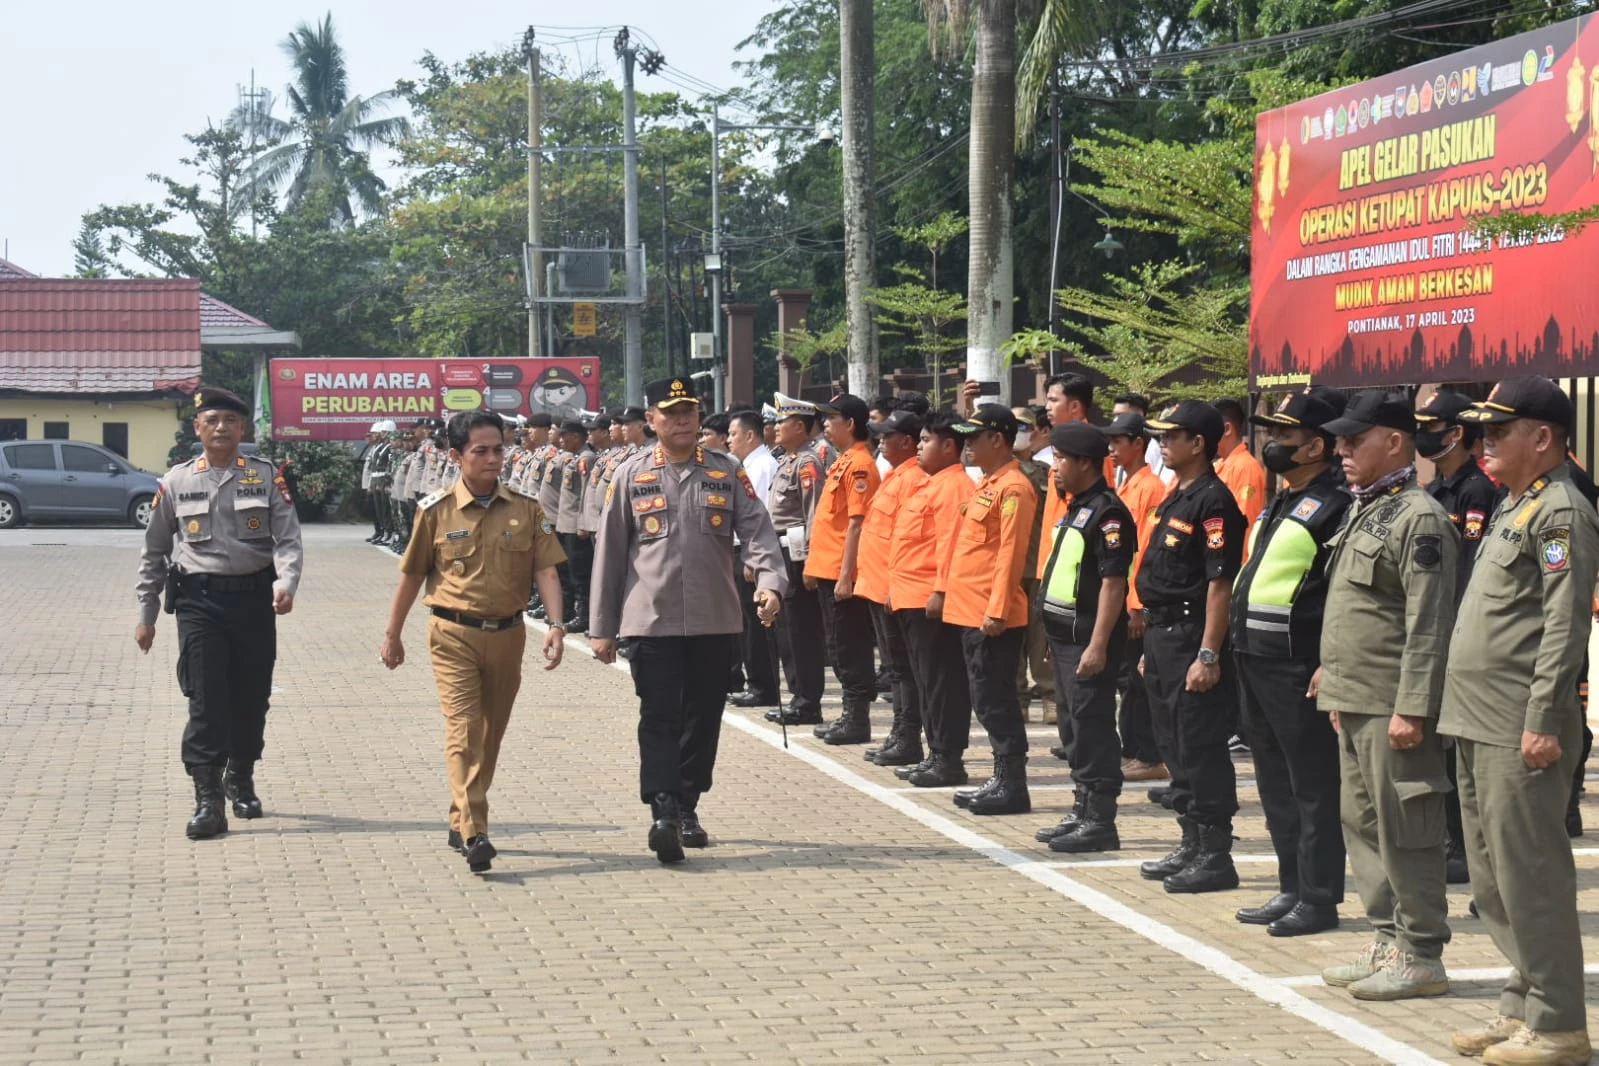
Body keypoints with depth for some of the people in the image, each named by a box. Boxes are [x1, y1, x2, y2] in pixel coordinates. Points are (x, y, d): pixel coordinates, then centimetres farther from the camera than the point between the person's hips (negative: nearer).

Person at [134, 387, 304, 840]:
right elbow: (154, 552, 12)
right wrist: (146, 614, 11)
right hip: (199, 600, -1)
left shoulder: (266, 477, 4)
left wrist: (287, 582, -23)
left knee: (252, 698, 11)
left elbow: (288, 538, -3)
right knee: (206, 701, -8)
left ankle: (240, 781, 34)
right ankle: (208, 801, -8)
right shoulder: (176, 481, 5)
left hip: (255, 598, 1)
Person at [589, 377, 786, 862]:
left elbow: (758, 531, 0)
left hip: (714, 621, 2)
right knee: (659, 717, -9)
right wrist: (603, 628, 4)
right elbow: (609, 553, 5)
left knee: (703, 717, 9)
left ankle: (687, 809, 21)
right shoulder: (631, 476, 3)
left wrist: (770, 582, -20)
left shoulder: (727, 472, 6)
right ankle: (663, 812, -15)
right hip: (651, 619, -2)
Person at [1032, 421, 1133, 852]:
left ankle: (1101, 822, -2)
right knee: (1077, 725, 15)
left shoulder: (1107, 513, -15)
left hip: (1089, 640, -10)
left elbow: (1113, 582, -20)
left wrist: (1098, 645, -23)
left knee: (1093, 727, -6)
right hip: (1066, 636, 10)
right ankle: (1083, 811, 23)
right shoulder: (1076, 509, 15)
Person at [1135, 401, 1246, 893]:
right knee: (1175, 747, 14)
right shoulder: (1175, 500, 16)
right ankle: (1192, 845, 22)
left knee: (1201, 750, -6)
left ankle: (1215, 856, -1)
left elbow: (1220, 583, -20)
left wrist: (1208, 654, -23)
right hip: (1162, 635, 10)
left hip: (1192, 638, -10)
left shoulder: (1213, 502, -15)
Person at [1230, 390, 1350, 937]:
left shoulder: (1334, 508, -12)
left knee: (1313, 785, -2)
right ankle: (1292, 889, 23)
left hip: (1298, 665, -10)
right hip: (1256, 661, 10)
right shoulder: (1279, 505, 17)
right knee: (1276, 783, 14)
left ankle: (1318, 898, 4)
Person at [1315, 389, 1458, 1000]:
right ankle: (1386, 942, 24)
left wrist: (1411, 708, -22)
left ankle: (1420, 957, 5)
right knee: (1362, 824, 15)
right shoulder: (1364, 511, 16)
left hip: (1392, 707, -10)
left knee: (1405, 833, -3)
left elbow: (1429, 625, -19)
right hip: (1355, 703, 10)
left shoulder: (1419, 519, -14)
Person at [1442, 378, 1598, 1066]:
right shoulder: (1511, 508, 18)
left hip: (1522, 732, -10)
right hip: (1479, 725, 10)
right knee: (1492, 877, 14)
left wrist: (1543, 721, -22)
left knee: (1530, 877, -6)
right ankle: (1523, 1005, 23)